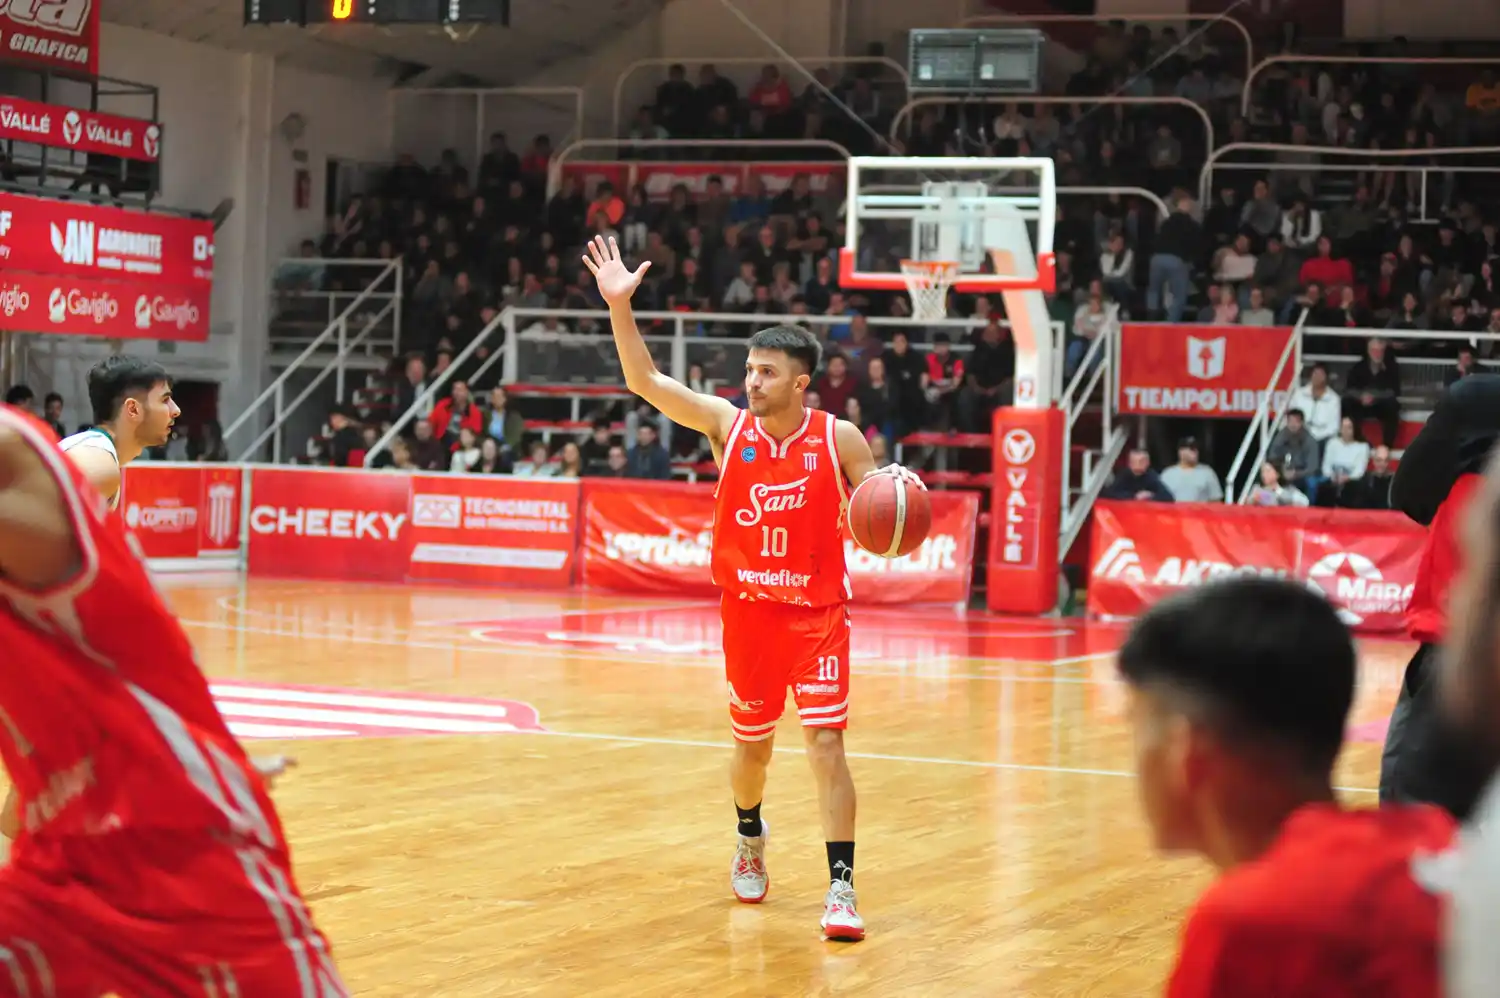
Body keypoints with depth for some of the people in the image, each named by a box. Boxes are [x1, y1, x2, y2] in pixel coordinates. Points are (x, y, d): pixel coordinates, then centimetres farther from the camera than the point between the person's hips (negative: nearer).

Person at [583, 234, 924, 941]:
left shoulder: (837, 438, -7)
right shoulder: (729, 424, -4)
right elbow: (645, 382, -8)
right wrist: (619, 305, -18)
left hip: (816, 614, -2)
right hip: (747, 611, 2)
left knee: (826, 744, -12)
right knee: (752, 746, 15)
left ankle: (841, 890, -11)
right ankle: (751, 842, 45)